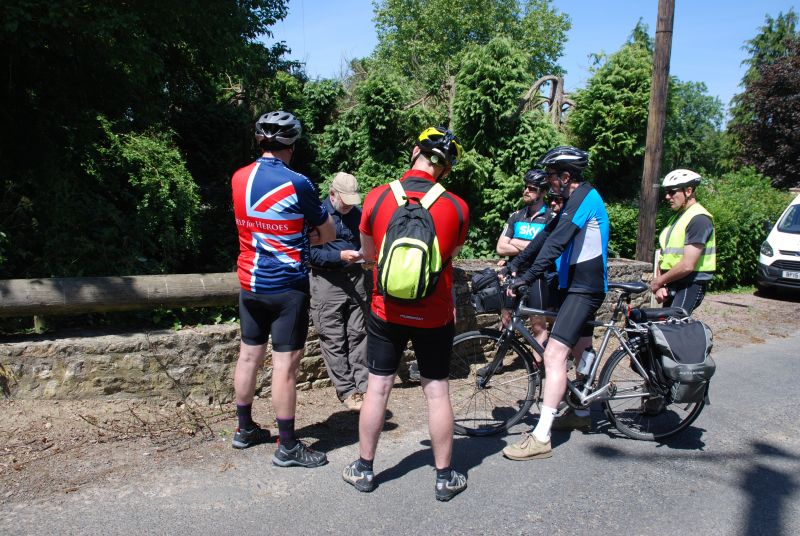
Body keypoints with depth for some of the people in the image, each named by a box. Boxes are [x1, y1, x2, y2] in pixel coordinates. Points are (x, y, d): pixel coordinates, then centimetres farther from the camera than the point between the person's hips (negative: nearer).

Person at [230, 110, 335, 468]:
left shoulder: (239, 178, 4)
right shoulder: (296, 184, -15)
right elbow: (328, 234, -4)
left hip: (249, 283, 7)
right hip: (287, 286, -7)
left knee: (249, 355, 16)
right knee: (285, 364, -1)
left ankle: (245, 429, 31)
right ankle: (288, 447, 8)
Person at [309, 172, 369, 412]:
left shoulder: (358, 214, 9)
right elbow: (311, 253, -10)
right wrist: (340, 256, -20)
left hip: (355, 278, 4)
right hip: (327, 282, -4)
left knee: (358, 335, 4)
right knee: (334, 341, -1)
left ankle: (363, 386, 8)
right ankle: (347, 392, 5)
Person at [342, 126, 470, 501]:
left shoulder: (377, 197, -9)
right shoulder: (456, 208, -11)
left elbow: (368, 252, 4)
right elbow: (453, 254, 5)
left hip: (386, 312, 1)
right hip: (434, 317, 0)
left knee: (377, 389, 12)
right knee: (437, 392, 11)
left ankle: (364, 469, 26)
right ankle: (445, 477, 22)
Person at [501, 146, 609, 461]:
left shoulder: (585, 197, -17)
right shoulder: (575, 200, 15)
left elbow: (556, 243, -27)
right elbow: (547, 235, 15)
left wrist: (526, 278, -30)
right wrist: (515, 265, 10)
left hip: (585, 288, -11)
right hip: (577, 284, 11)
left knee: (554, 355, -18)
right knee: (581, 350, 22)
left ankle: (541, 438, -17)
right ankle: (582, 414, 40)